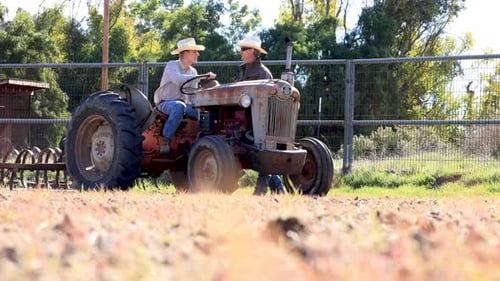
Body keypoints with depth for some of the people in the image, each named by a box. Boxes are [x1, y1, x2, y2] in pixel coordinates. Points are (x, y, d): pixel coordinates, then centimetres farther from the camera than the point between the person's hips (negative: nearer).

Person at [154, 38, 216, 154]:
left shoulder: (193, 71, 14)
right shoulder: (172, 65, -8)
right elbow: (178, 79, -30)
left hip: (184, 103, 6)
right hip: (166, 103, -6)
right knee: (179, 106, -41)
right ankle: (165, 142, -38)